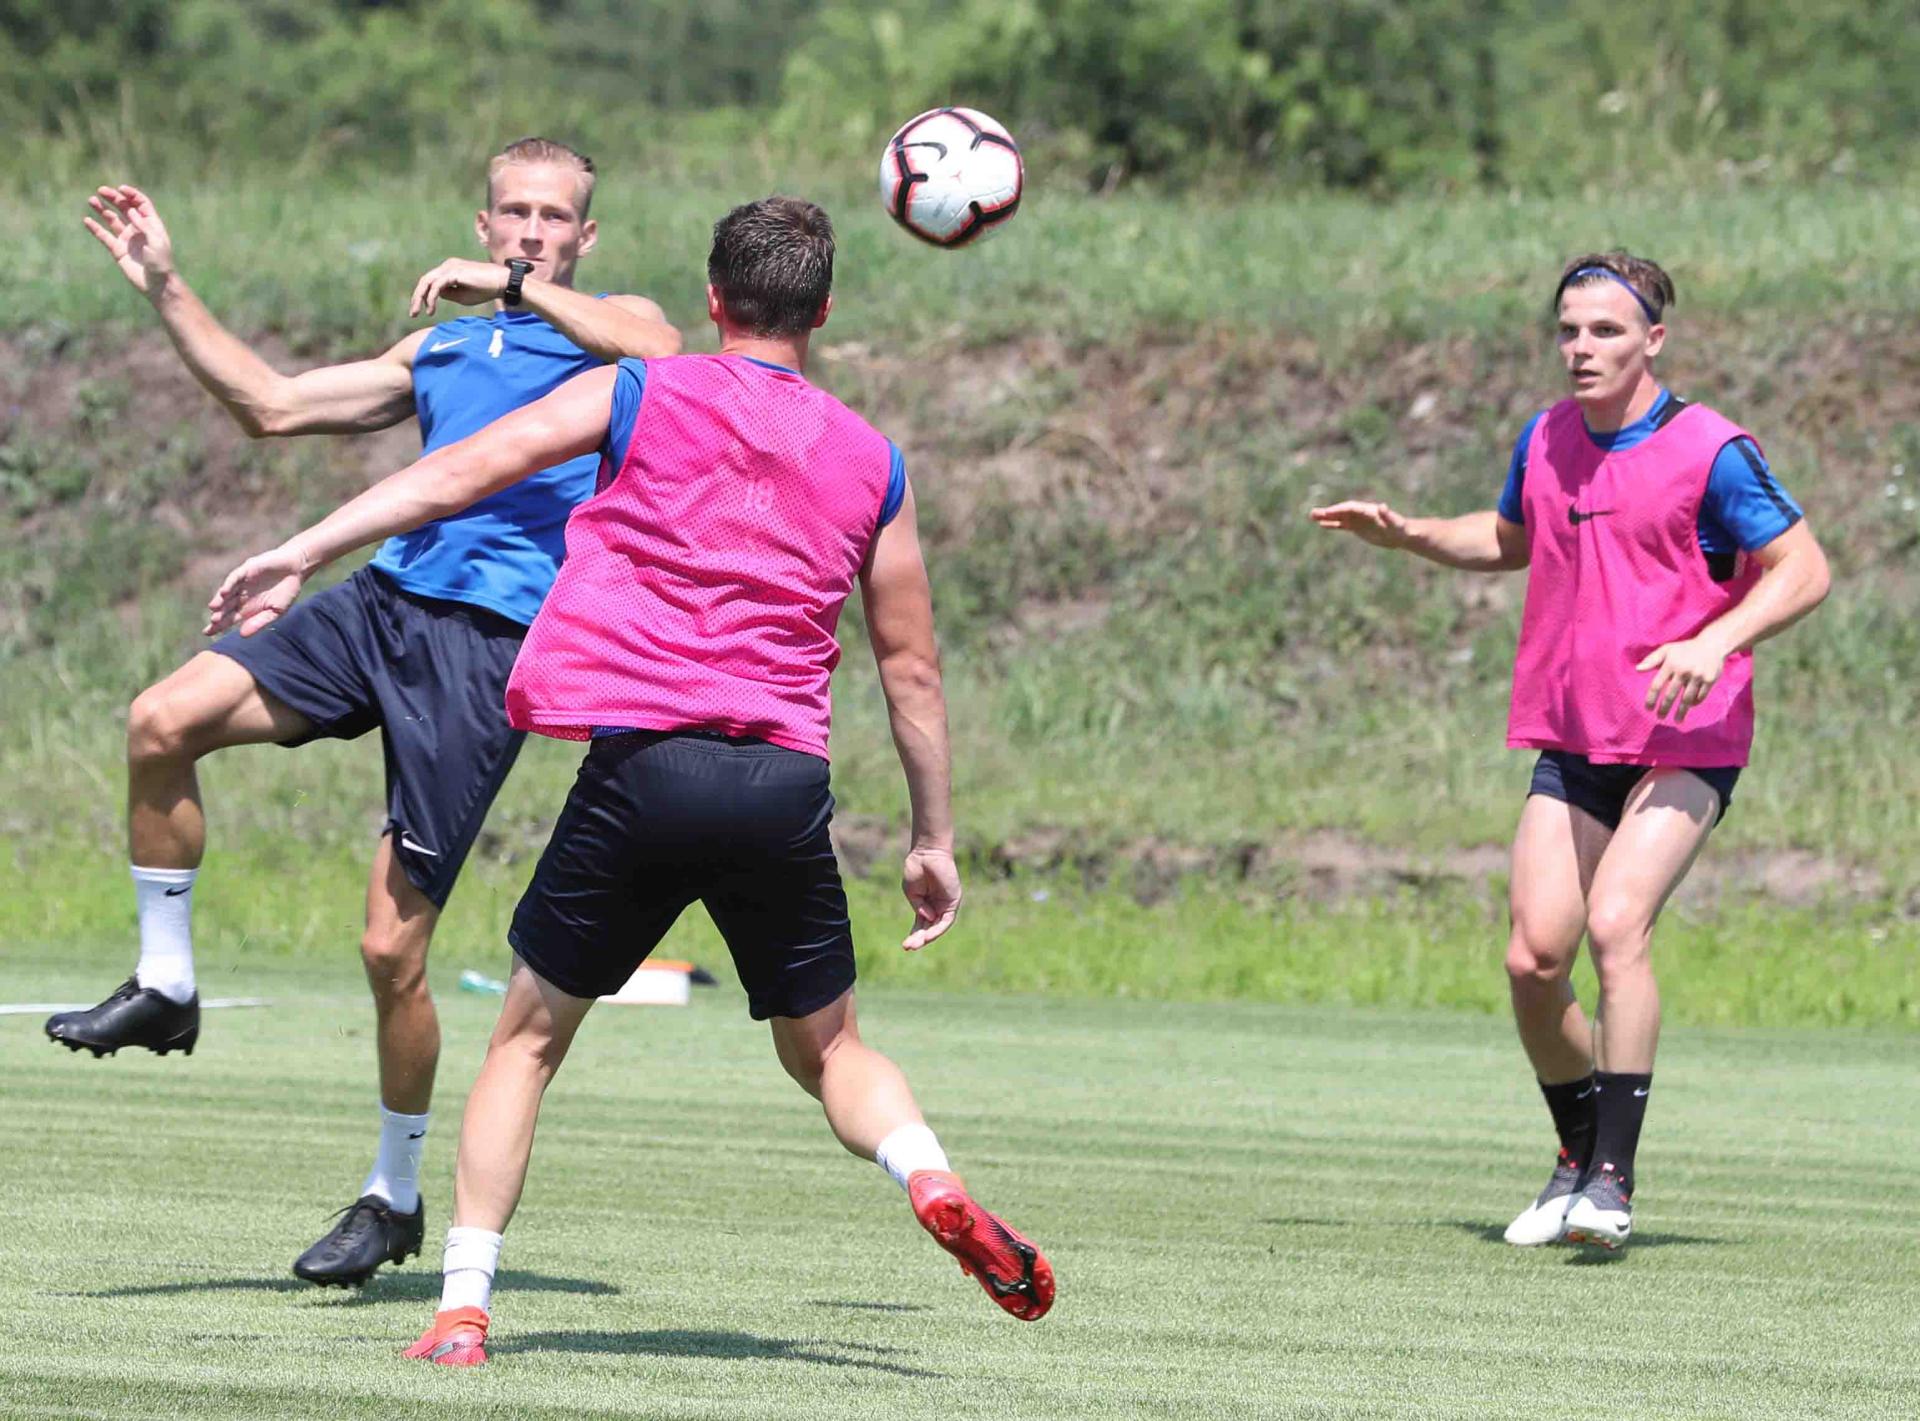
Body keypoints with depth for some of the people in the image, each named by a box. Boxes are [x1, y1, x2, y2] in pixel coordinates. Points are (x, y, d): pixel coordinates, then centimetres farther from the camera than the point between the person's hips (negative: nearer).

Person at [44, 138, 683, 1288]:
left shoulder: (614, 325, 8)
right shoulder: (441, 350, 26)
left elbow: (659, 350, -18)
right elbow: (272, 404, 27)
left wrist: (514, 285, -19)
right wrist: (166, 288, 23)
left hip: (493, 640, -6)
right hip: (385, 598, 6)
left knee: (393, 948, -7)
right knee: (164, 722, -16)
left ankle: (397, 1194, 12)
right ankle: (165, 986, 2)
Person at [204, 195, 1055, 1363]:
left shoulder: (635, 397, 7)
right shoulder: (871, 461, 13)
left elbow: (458, 473, 1)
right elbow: (913, 668, 16)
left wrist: (298, 555, 4)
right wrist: (935, 839, 24)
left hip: (640, 759, -2)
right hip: (786, 781, 2)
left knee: (531, 1035, 13)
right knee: (829, 1047, 18)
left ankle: (463, 1308, 4)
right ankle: (933, 1181, -12)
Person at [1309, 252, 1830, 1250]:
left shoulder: (1710, 453, -11)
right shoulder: (1544, 442, 7)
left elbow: (1803, 570, -11)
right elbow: (1510, 540, 27)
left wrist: (1716, 643, -26)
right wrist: (1405, 535, 12)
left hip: (1683, 745, -6)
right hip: (1571, 745, 6)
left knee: (1617, 925, -24)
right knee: (1533, 958, -3)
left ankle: (1612, 1182, -22)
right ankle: (1580, 1157, 21)